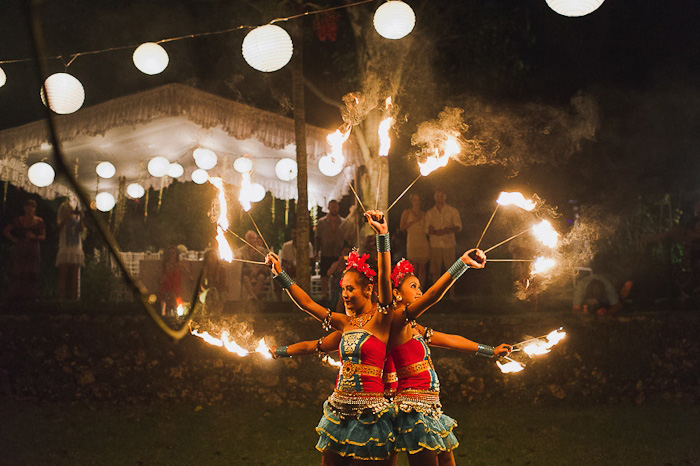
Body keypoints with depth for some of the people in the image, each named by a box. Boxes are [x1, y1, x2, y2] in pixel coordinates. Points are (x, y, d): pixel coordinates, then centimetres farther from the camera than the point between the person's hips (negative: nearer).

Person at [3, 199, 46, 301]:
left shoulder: (39, 221, 7)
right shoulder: (19, 220, 7)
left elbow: (43, 236, 5)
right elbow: (5, 231, 11)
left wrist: (35, 237, -14)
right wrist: (14, 240, 1)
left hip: (34, 250, 0)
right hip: (20, 250, 0)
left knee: (32, 272, -7)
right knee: (18, 272, -7)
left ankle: (29, 296, -4)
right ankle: (16, 296, -5)